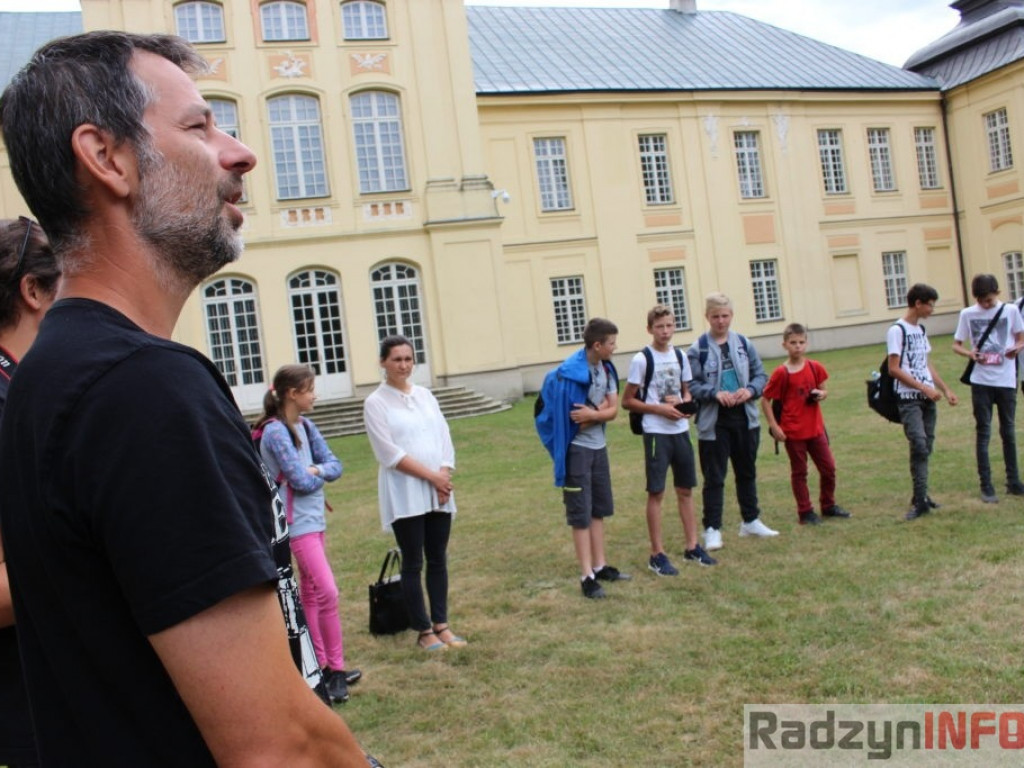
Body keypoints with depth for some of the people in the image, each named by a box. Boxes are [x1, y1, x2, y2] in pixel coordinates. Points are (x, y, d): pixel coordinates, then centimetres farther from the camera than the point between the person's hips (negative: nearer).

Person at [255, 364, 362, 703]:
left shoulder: (306, 426, 8)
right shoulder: (275, 432, -16)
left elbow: (335, 465, 7)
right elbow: (301, 481, -20)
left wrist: (315, 470, -13)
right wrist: (319, 476, 0)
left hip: (315, 519, 9)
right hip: (297, 523, -9)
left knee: (311, 593, 14)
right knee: (328, 593, -11)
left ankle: (322, 667, 22)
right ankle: (335, 669, 0)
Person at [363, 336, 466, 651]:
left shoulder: (425, 395, 11)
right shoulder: (375, 403, -5)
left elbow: (444, 439, 8)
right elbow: (390, 453, -11)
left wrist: (444, 477, -7)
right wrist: (431, 476, -13)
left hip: (439, 492, 5)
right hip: (405, 495, -5)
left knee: (438, 560, 9)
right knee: (413, 564, 2)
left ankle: (441, 624, 19)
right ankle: (424, 631, 12)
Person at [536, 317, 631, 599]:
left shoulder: (606, 369, 5)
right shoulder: (570, 372, -19)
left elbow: (613, 410, 0)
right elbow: (578, 419, -19)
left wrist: (593, 414, -18)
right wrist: (601, 408, -6)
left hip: (599, 447, 8)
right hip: (577, 449, -8)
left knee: (599, 508, 13)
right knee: (580, 512, -2)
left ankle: (600, 566, 23)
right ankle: (587, 575, 3)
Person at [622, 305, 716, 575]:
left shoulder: (680, 356, 8)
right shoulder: (642, 359, -8)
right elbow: (627, 401, -6)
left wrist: (685, 403, -4)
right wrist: (660, 408, -16)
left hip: (681, 430, 6)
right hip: (656, 433, -5)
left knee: (686, 489, 12)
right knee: (656, 493, -1)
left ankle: (692, 547, 23)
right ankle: (657, 554, 7)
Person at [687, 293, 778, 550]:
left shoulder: (743, 343, 4)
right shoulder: (697, 349, -7)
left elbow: (760, 375, 8)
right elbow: (692, 385, -8)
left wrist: (750, 390, -11)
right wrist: (715, 393, -22)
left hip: (745, 419, 4)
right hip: (714, 422, -4)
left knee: (747, 472, 17)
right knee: (714, 478, 1)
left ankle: (751, 521, 32)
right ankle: (712, 529, 8)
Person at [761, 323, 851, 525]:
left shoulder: (815, 367, 2)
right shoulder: (781, 373, -11)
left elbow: (823, 390, 15)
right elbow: (765, 400, -8)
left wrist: (821, 394, -9)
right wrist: (774, 426, -12)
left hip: (816, 427, 5)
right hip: (793, 432, -4)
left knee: (828, 468, 10)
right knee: (799, 472, 6)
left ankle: (828, 505, 28)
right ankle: (805, 512, 16)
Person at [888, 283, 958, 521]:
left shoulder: (921, 329, 16)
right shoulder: (897, 330, -9)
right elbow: (894, 369, -14)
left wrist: (946, 389, 15)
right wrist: (924, 388, -14)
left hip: (928, 397, 8)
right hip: (909, 398, -8)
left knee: (927, 447, 7)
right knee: (919, 445, -16)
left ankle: (921, 496, 15)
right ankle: (920, 500, -12)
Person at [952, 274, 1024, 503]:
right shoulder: (967, 314, 1)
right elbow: (956, 345, 7)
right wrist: (970, 353, -15)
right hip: (981, 381, -1)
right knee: (983, 432, 0)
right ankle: (986, 486, 3)